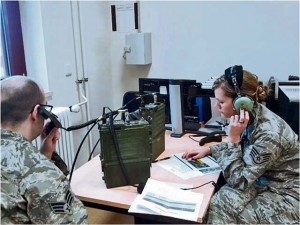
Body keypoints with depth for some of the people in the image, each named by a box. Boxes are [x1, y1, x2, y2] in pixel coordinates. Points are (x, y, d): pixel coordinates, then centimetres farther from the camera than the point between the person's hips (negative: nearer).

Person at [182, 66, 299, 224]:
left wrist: (233, 137, -30)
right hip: (261, 180, 6)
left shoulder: (269, 134, -32)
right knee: (216, 205, -16)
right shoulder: (250, 115, -10)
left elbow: (237, 181, -25)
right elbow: (241, 146, 13)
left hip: (285, 193, -6)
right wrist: (208, 150, 2)